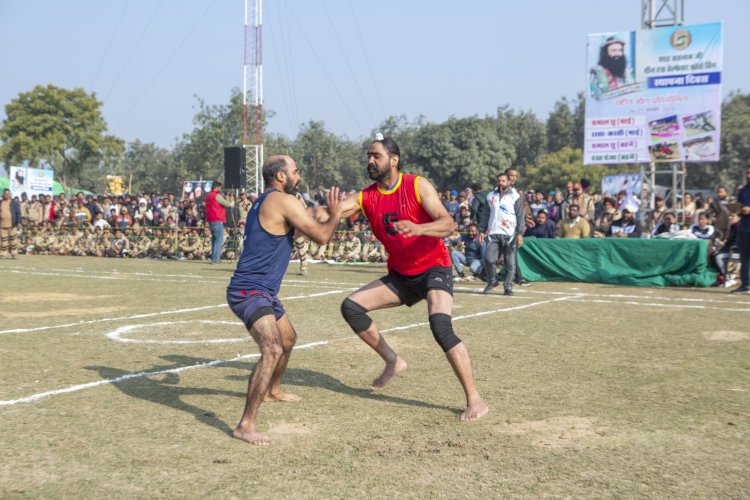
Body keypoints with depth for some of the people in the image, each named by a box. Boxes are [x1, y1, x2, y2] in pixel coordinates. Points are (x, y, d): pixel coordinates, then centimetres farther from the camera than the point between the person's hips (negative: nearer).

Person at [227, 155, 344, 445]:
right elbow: (321, 236, -14)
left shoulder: (264, 204, 15)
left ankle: (272, 391, 53)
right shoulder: (283, 200, -15)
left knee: (288, 339, 30)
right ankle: (246, 425, -26)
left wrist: (313, 216, 22)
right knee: (273, 350, -26)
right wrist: (335, 214, 4)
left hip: (263, 292, 11)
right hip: (249, 292, -11)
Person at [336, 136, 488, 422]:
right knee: (351, 307, -3)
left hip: (434, 268, -6)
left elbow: (448, 223, -24)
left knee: (440, 326, -27)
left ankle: (474, 400, -18)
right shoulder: (367, 197, -1)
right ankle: (392, 361, 12)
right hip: (400, 275, 6)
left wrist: (418, 228, -44)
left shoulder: (417, 186, -13)